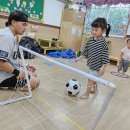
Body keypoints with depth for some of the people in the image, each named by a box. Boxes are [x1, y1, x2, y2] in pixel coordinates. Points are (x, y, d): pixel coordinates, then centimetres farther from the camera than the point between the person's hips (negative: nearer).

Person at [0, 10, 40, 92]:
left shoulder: (10, 36, 9)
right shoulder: (7, 36, -22)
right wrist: (17, 72, -19)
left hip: (11, 71, 10)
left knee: (33, 75, 20)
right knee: (35, 82, -7)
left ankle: (12, 84, 5)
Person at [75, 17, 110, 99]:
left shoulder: (103, 43, -21)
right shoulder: (90, 40, -2)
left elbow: (105, 56, -19)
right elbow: (86, 51, 8)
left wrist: (103, 67, -18)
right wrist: (80, 58, 8)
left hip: (97, 66, -7)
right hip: (91, 64, 7)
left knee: (90, 80, 0)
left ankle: (87, 94, 17)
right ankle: (95, 89, 46)